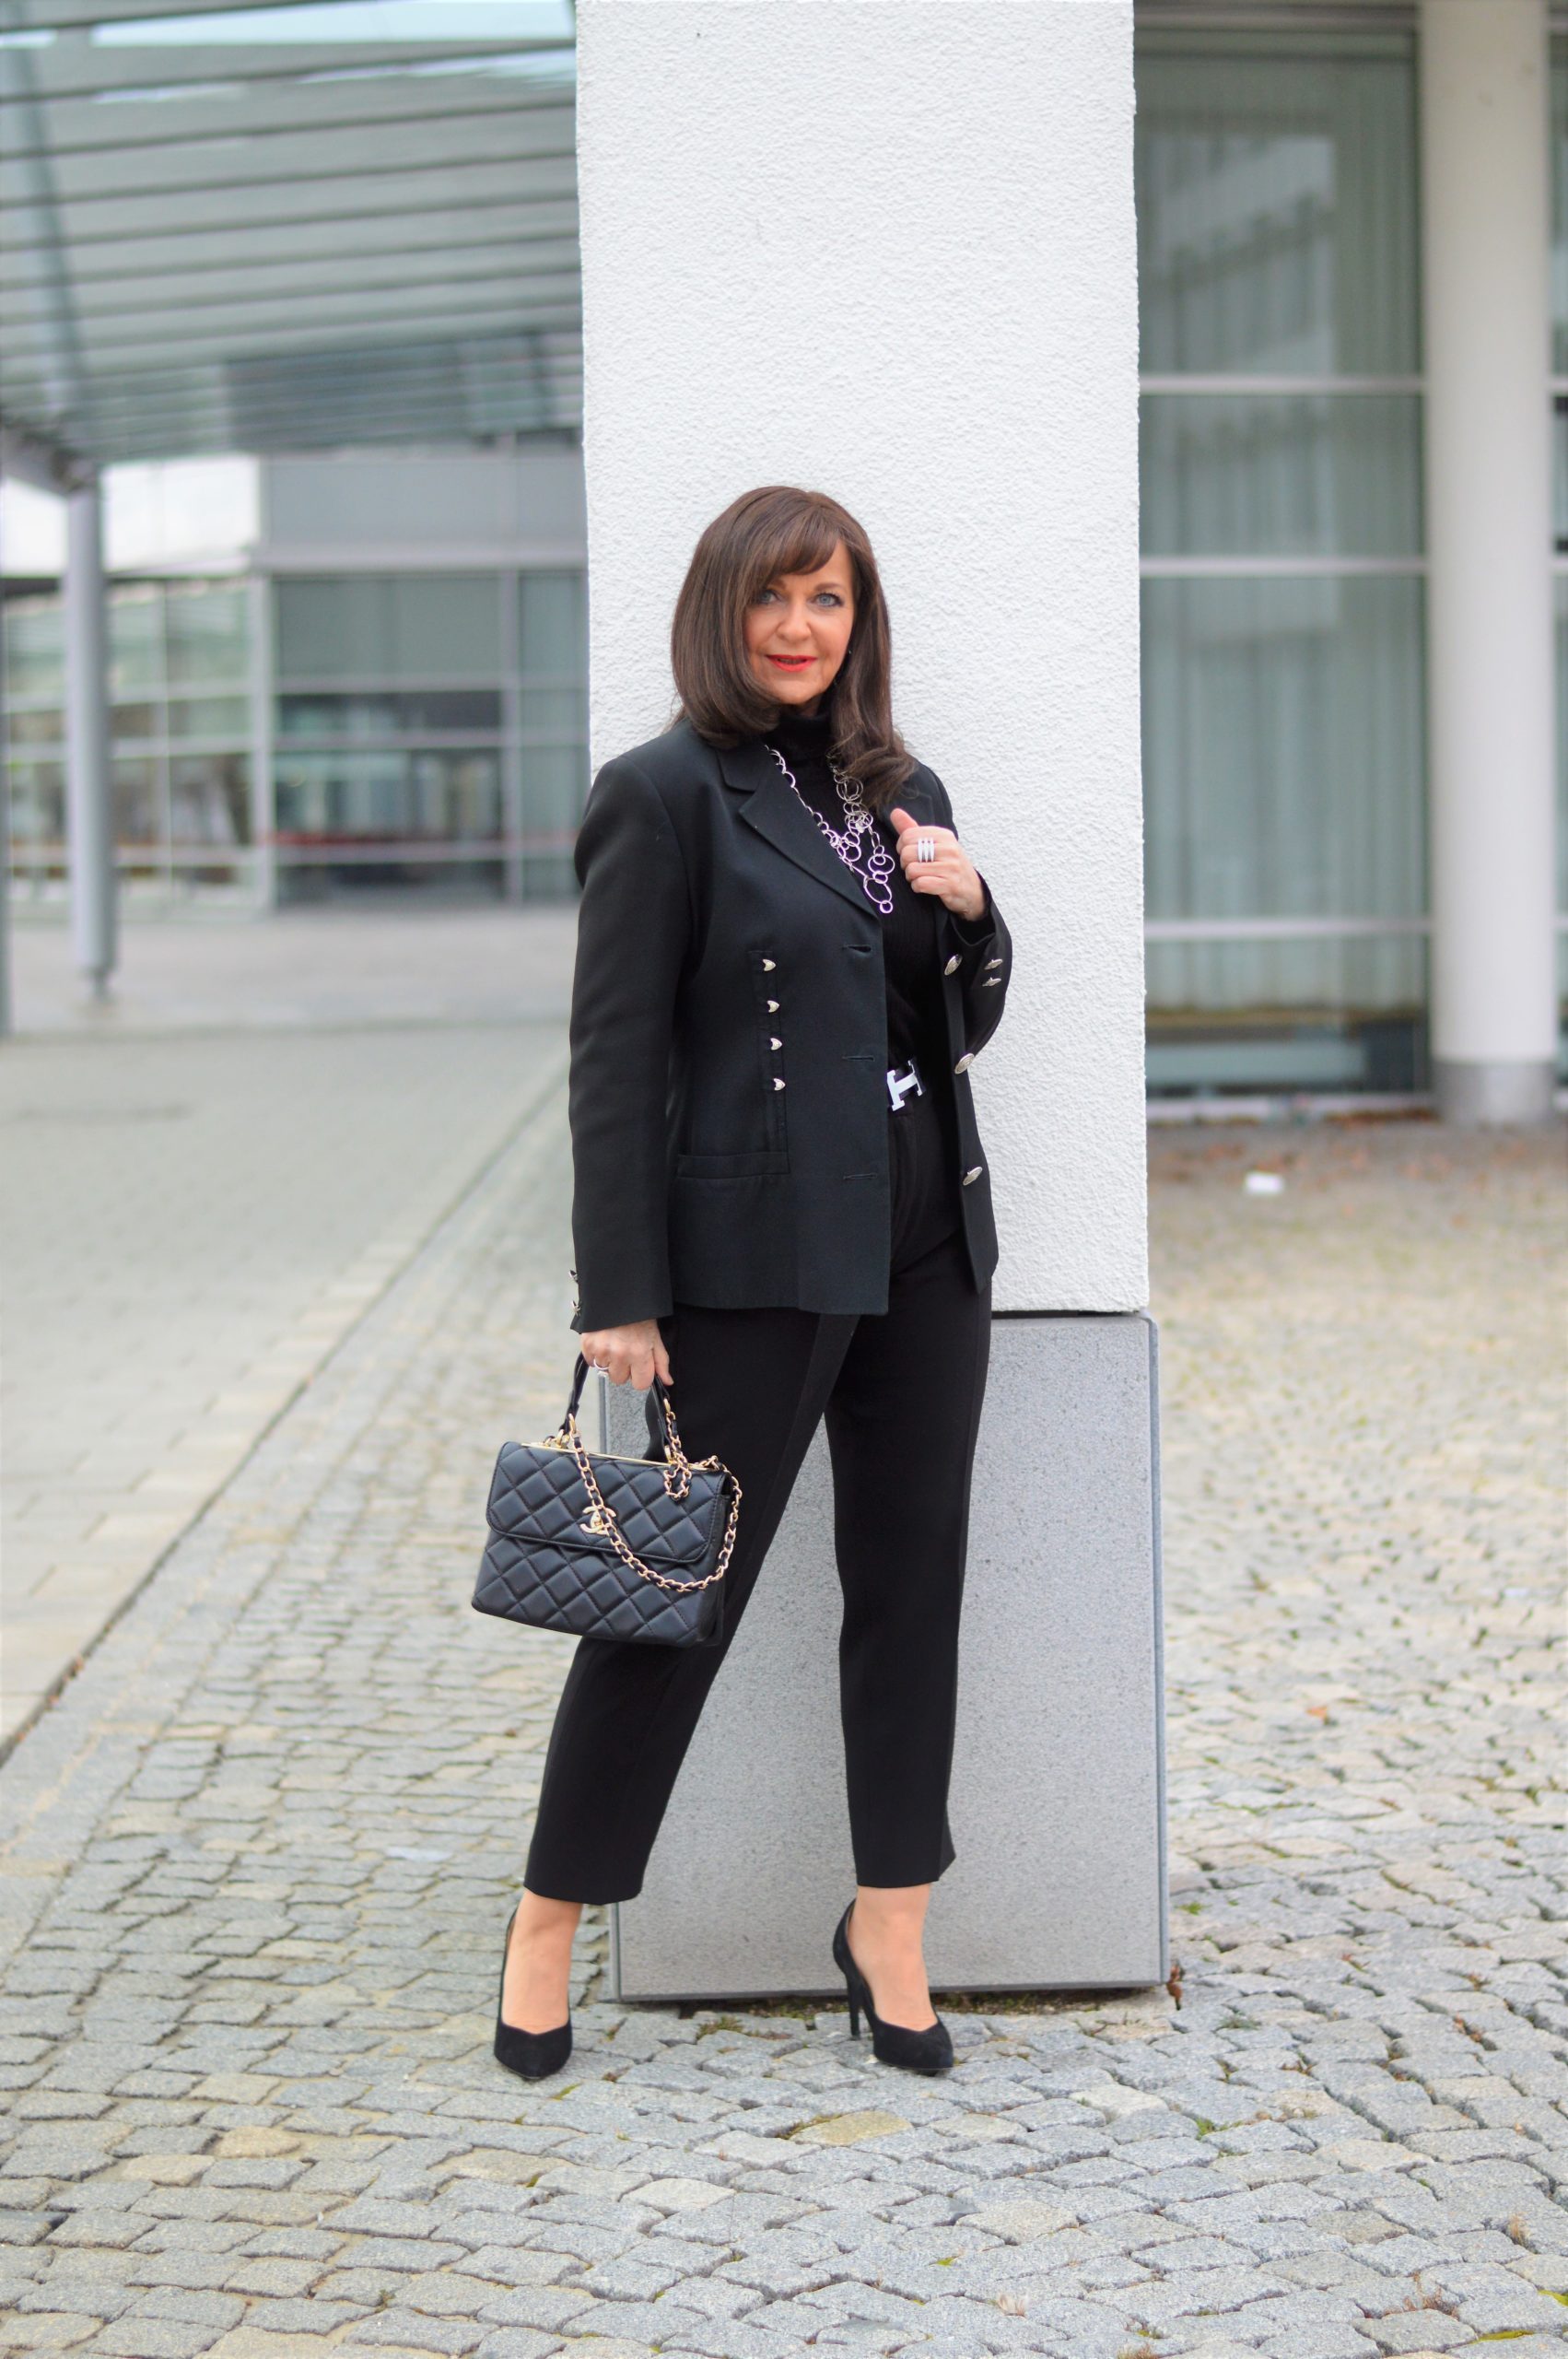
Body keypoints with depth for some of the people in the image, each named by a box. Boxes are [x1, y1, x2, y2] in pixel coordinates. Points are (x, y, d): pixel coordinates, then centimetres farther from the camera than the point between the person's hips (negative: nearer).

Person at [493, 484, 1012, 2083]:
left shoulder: (903, 791, 12)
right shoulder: (665, 793, -7)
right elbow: (615, 1056, -10)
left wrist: (969, 910, -3)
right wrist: (619, 1293, -14)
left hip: (926, 1244, 7)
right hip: (756, 1258, -6)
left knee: (912, 1577, 10)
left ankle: (890, 1925, 22)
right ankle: (550, 1919, 16)